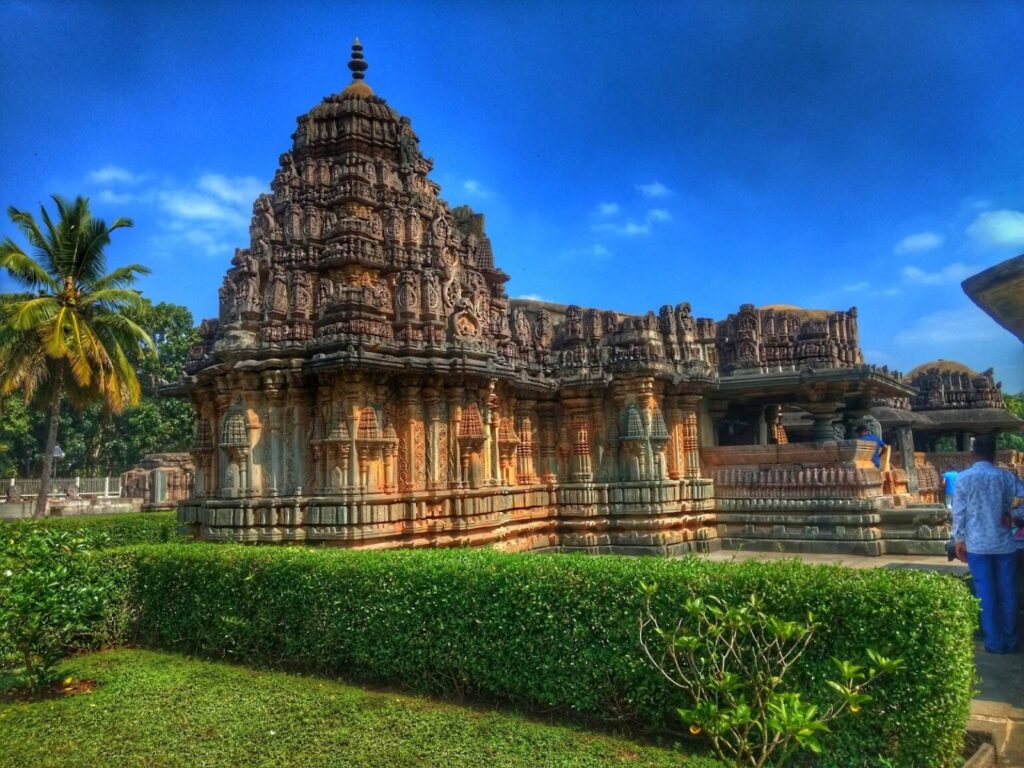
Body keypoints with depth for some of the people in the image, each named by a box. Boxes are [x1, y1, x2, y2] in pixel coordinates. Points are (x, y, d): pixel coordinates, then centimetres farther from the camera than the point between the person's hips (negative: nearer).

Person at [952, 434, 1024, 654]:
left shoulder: (964, 478, -6)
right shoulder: (1005, 477, -2)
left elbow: (959, 512, -6)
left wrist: (959, 539, 1)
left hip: (977, 544, -1)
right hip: (1004, 543, 1)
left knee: (985, 593, 5)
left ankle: (994, 642, 9)